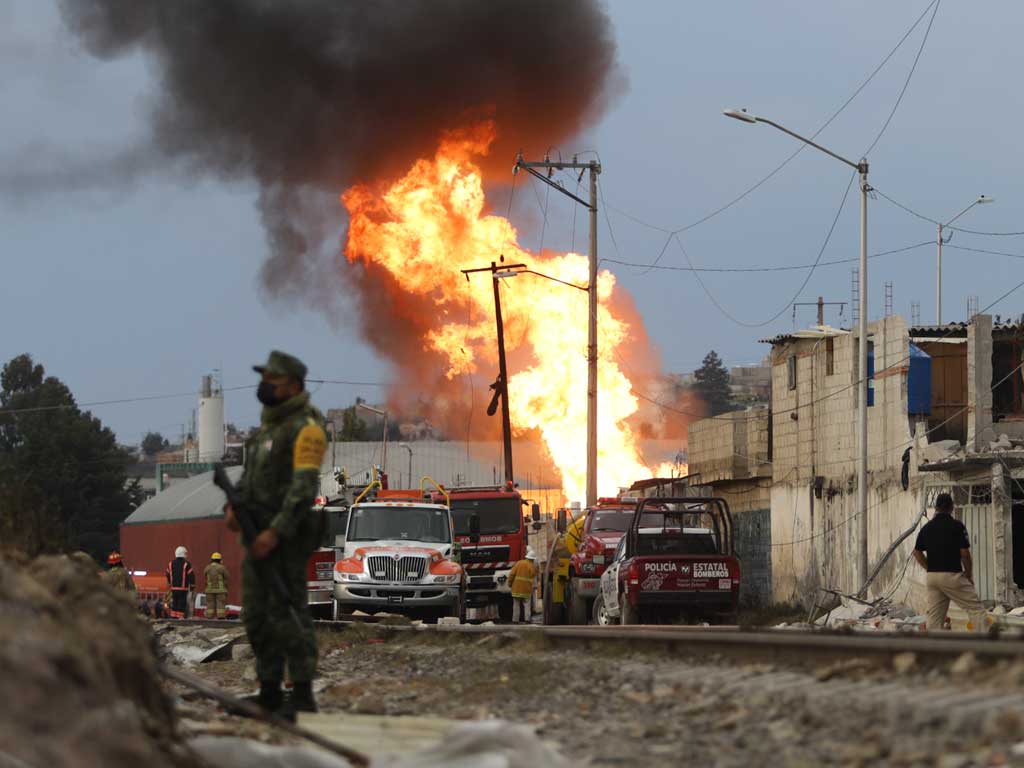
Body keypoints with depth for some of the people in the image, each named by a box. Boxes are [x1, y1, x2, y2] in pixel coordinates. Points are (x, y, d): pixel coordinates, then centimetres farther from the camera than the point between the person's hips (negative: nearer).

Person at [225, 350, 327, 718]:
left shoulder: (305, 427, -12)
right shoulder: (268, 426, 19)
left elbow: (305, 486, -20)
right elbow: (250, 474, 21)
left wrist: (275, 532, -25)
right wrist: (233, 506, 1)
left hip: (287, 535, -9)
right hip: (260, 534, 9)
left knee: (286, 612, -10)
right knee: (257, 615, 10)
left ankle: (303, 697, -8)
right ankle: (270, 692, 16)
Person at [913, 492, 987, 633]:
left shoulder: (927, 527, 9)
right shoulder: (957, 526, -8)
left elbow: (917, 553, 14)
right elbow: (965, 554, -10)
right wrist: (969, 575, 3)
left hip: (932, 577, 6)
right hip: (953, 575, -6)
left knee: (934, 616, 8)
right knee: (976, 609, -1)